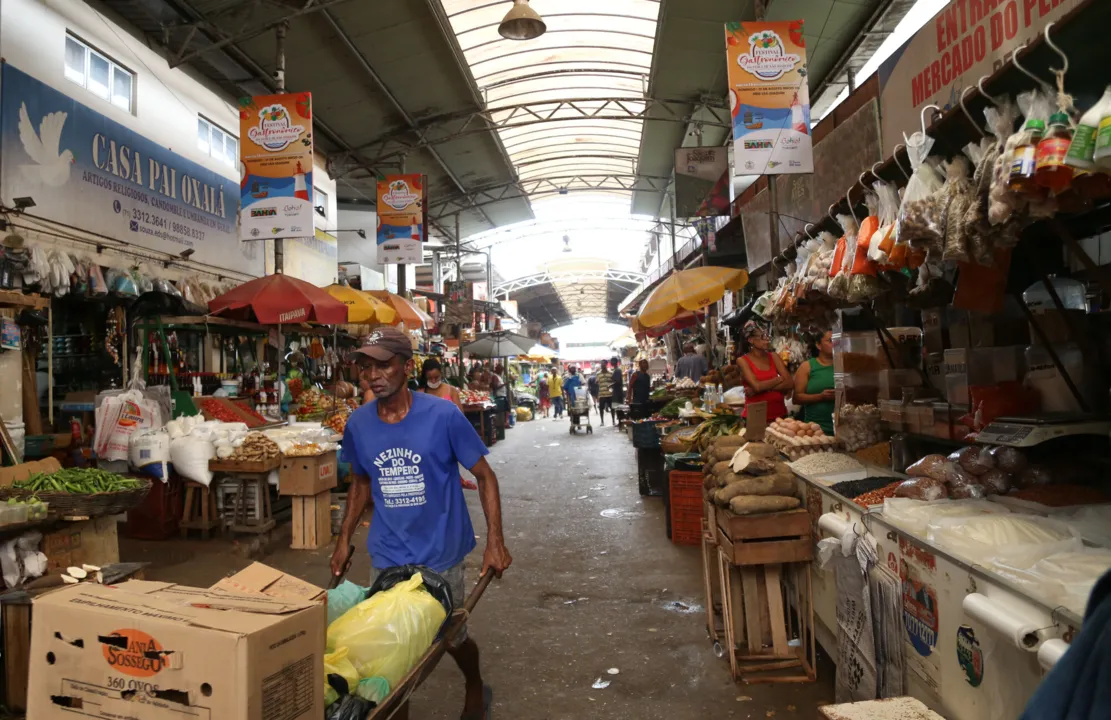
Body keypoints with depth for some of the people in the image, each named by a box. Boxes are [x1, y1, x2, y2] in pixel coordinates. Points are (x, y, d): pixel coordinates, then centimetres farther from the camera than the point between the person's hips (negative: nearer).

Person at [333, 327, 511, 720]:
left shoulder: (443, 415, -17)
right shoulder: (358, 423, -5)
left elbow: (484, 475, -10)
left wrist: (495, 542, -17)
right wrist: (343, 540, 9)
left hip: (440, 554, -2)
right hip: (386, 557, 3)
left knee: (451, 635, 14)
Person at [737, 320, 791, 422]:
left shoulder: (774, 357, 6)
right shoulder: (742, 360, -5)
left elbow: (788, 384, -4)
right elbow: (757, 386, -18)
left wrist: (763, 387, -14)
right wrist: (779, 379, -5)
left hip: (779, 414, 4)